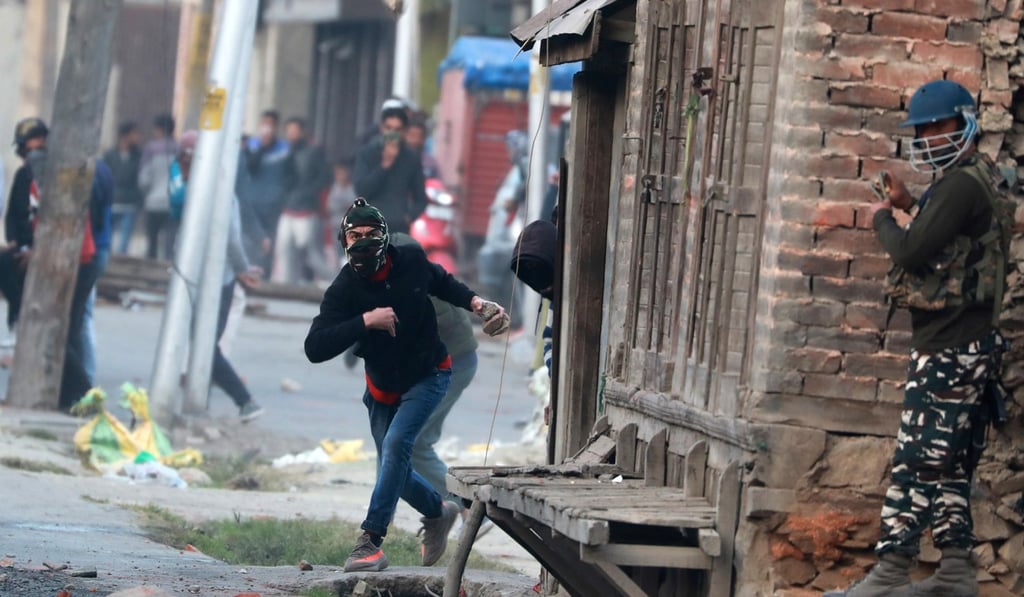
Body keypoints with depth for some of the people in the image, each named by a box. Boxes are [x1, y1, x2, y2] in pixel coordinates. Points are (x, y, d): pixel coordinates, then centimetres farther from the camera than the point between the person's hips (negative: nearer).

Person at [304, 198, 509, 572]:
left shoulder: (411, 261, -15)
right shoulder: (343, 290, -21)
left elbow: (443, 283, 11)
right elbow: (314, 349, -33)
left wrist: (476, 303, -5)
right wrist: (365, 321, -39)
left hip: (429, 376, -2)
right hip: (383, 387, 2)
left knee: (396, 444, -24)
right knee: (395, 471, 8)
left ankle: (371, 540, -26)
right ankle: (438, 512, 40)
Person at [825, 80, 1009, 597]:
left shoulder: (959, 185, -16)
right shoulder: (980, 179, 16)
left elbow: (911, 254, -22)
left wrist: (883, 218, -3)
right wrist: (910, 206, 12)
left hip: (949, 349, -11)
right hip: (968, 344, 11)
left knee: (919, 461, -11)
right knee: (949, 465, 12)